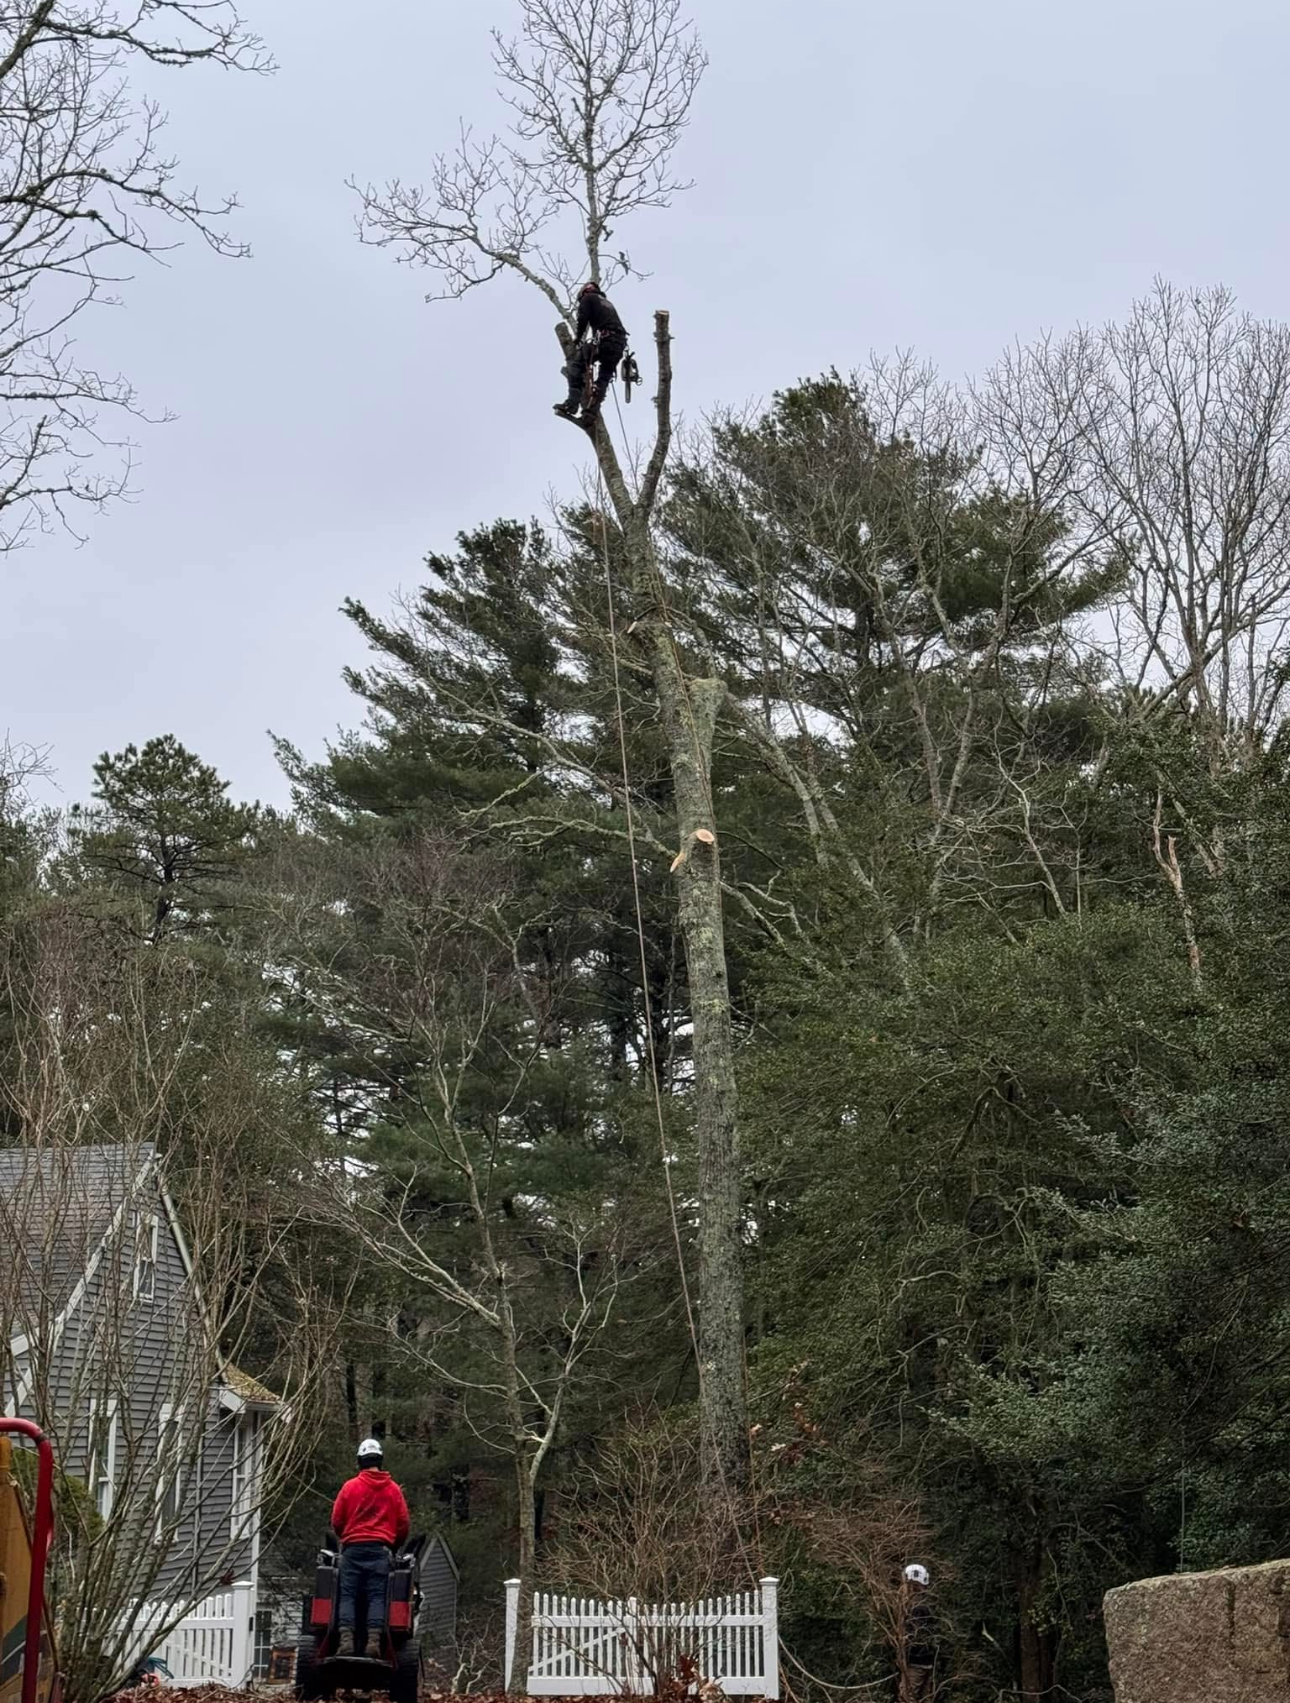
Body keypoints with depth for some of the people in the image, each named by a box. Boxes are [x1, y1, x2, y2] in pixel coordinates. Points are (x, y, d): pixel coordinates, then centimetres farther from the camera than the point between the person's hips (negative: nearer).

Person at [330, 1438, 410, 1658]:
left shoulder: (350, 1487, 5)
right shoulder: (393, 1490, 9)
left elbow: (336, 1521, 8)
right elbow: (403, 1523, 12)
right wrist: (395, 1544, 30)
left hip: (353, 1548, -1)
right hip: (380, 1549, 1)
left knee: (348, 1594, -1)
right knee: (376, 1596, -3)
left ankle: (346, 1638, -15)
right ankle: (374, 1640, -16)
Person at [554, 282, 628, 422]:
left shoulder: (588, 298, 14)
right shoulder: (607, 302, 36)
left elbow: (582, 320, 0)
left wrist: (577, 340, 10)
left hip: (603, 339, -6)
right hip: (620, 343, 7)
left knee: (576, 364, -3)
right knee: (604, 378, 12)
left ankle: (572, 404, -16)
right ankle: (593, 409, -1)